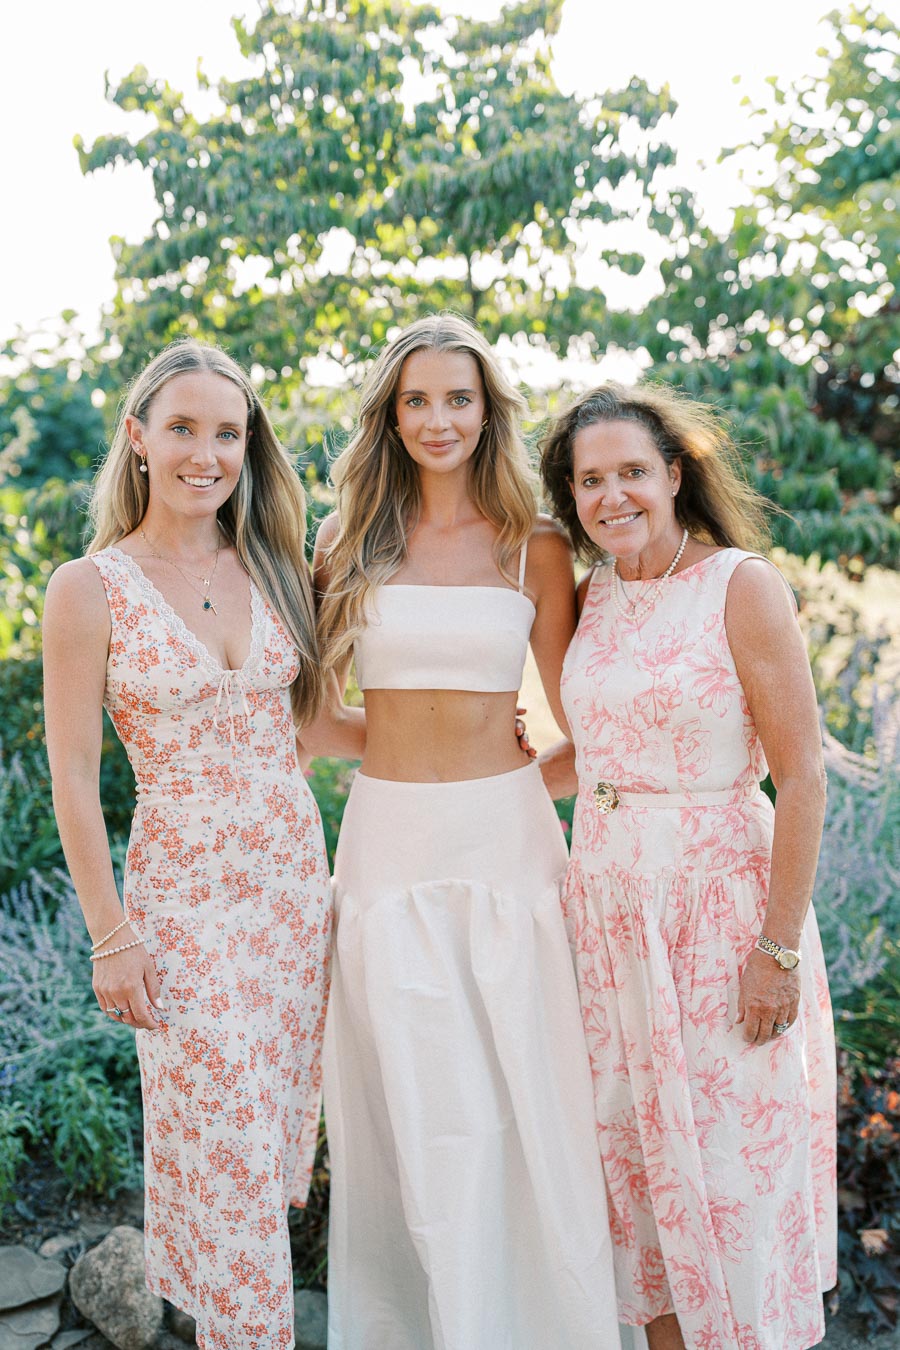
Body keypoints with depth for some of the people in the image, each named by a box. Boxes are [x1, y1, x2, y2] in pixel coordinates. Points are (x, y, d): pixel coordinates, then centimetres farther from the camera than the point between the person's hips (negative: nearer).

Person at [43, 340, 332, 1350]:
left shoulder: (271, 567, 5)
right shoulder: (89, 588, -8)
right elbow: (73, 776, -7)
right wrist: (110, 936, -8)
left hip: (296, 879, 5)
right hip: (184, 897, -4)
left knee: (279, 1133, 15)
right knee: (223, 1152, 2)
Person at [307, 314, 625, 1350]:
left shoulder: (535, 548, 2)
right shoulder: (349, 542, 5)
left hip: (504, 836, 0)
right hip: (388, 838, 1)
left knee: (519, 1096, 5)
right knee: (416, 1103, 7)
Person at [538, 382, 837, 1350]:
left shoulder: (740, 583, -11)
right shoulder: (594, 595, 7)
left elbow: (802, 776, -13)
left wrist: (779, 948, -15)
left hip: (720, 902, -6)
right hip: (607, 900, 6)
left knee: (730, 1159, 5)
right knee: (634, 1150, 15)